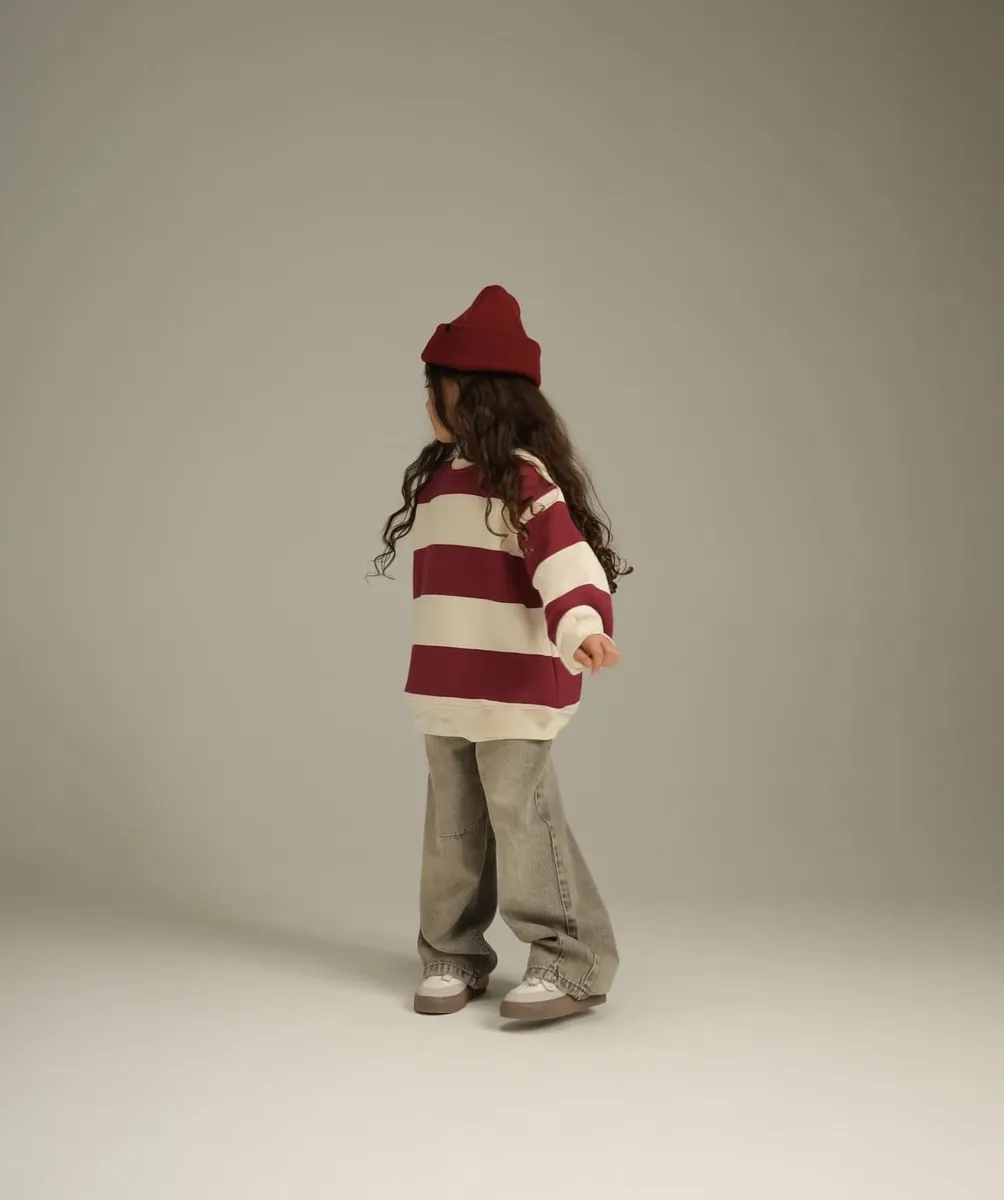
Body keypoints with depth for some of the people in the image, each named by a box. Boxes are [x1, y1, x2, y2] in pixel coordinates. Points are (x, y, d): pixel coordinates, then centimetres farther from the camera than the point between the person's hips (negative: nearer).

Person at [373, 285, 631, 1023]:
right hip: (446, 689, 8)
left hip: (514, 688, -8)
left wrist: (583, 624, -47)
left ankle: (572, 963, 6)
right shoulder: (438, 475, 14)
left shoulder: (523, 475, -13)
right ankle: (453, 954, 25)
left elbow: (564, 552, -28)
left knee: (522, 820, -5)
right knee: (452, 828, 13)